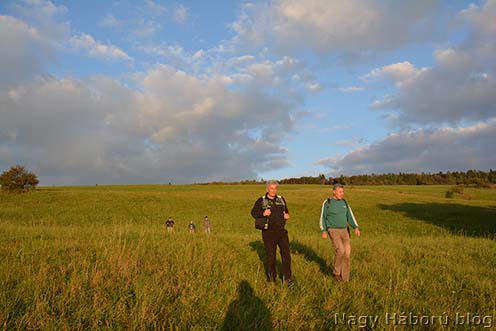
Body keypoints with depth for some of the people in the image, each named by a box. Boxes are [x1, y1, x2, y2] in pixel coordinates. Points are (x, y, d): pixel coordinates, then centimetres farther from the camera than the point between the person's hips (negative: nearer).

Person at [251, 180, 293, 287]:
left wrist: (287, 215, -2)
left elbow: (286, 211, 21)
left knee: (286, 253, -7)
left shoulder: (281, 199, 8)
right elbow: (254, 213, -2)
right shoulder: (261, 201, -4)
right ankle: (272, 277, 29)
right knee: (271, 256, 9)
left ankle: (287, 278, -1)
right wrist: (262, 213, -21)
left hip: (281, 231, 3)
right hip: (268, 233, -2)